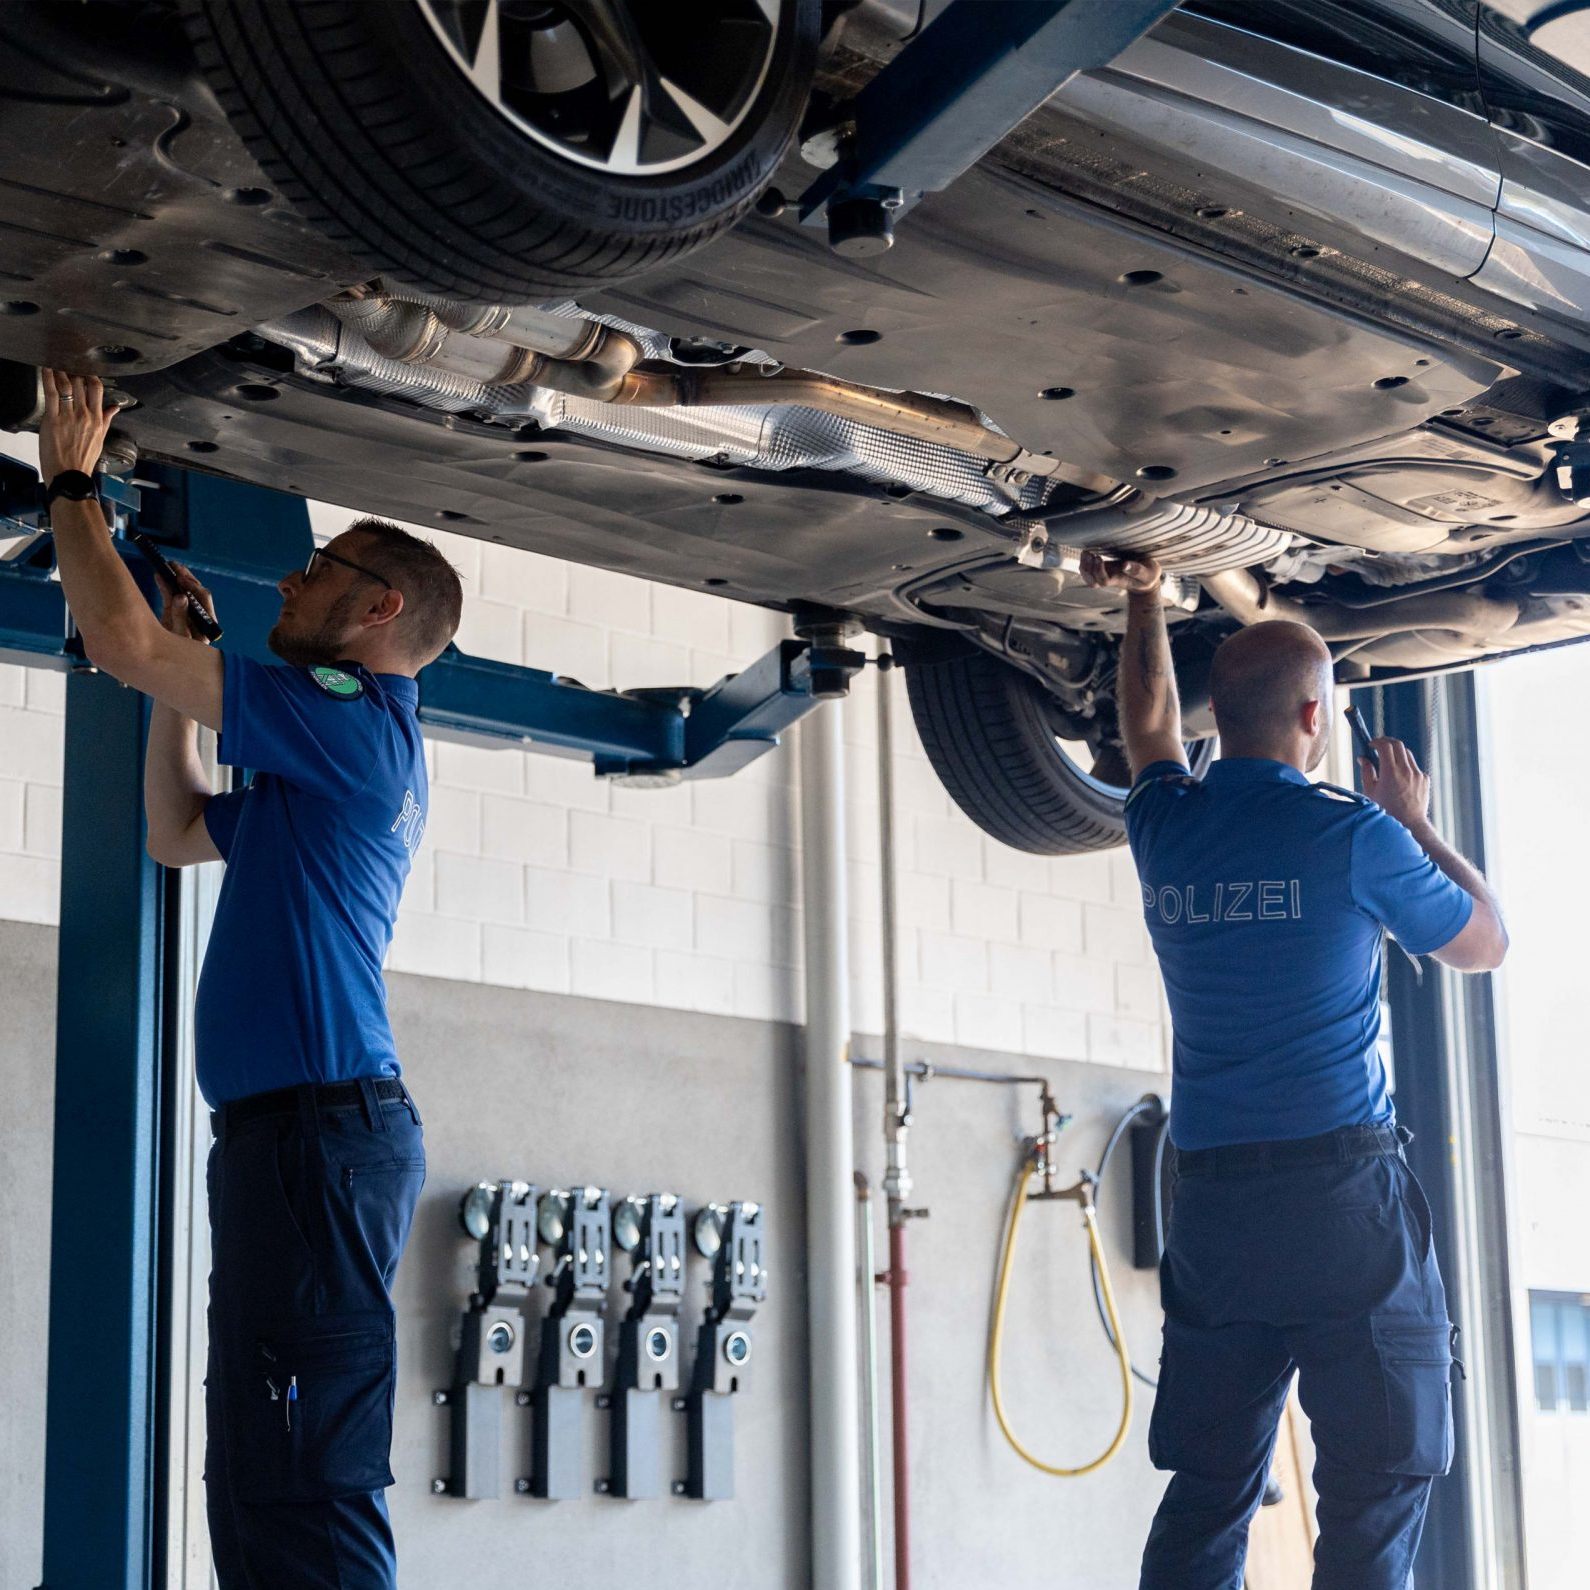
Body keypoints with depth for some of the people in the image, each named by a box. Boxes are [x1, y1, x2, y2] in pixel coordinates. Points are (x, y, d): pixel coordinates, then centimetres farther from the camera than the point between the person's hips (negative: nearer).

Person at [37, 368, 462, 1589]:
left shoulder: (358, 714, -7)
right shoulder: (355, 758, 24)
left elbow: (123, 644, -9)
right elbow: (178, 832, 35)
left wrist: (71, 480, 4)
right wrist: (183, 684, 28)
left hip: (319, 1128, -10)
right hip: (297, 1134, 10)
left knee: (306, 1489, -14)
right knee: (262, 1489, 11)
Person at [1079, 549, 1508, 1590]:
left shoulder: (1166, 829, 8)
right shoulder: (1351, 836, -6)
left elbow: (1151, 723, 32)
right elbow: (1486, 945, 10)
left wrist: (1144, 599, 40)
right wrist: (1417, 824, 22)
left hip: (1211, 1209, 5)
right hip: (1345, 1193, -5)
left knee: (1206, 1494, 9)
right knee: (1375, 1493, -2)